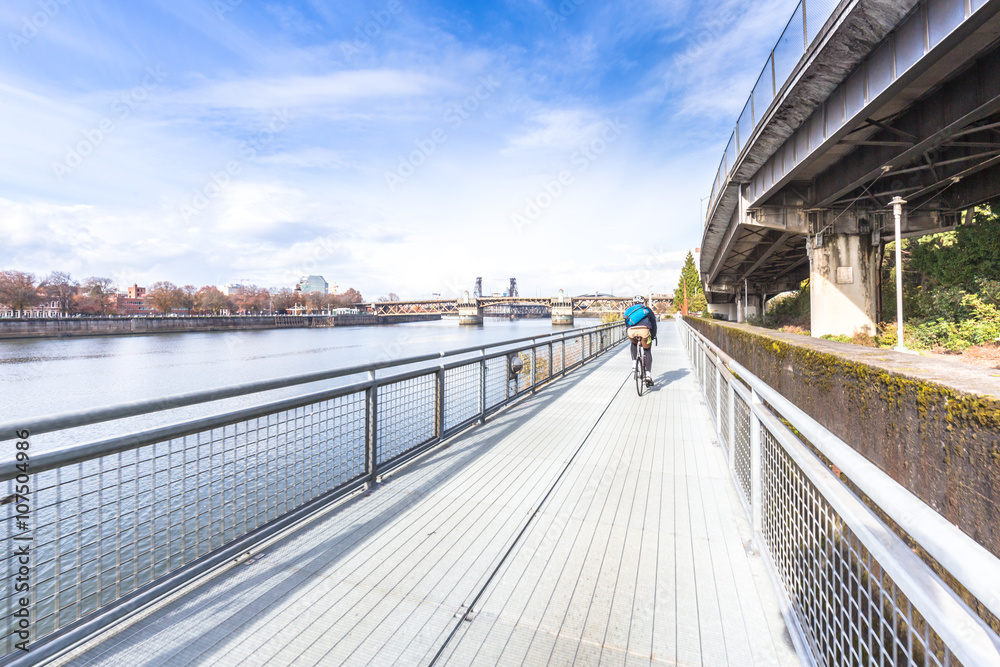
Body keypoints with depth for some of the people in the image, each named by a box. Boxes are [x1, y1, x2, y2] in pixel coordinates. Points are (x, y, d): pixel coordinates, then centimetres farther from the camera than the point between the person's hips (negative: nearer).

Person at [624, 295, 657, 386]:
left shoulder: (628, 310, 34)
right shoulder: (647, 309, 30)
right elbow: (653, 324, 33)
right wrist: (653, 336, 47)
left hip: (631, 331, 1)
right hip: (644, 330, -1)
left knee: (634, 344, 37)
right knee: (648, 352, 17)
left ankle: (634, 362, 22)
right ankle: (648, 375, 7)